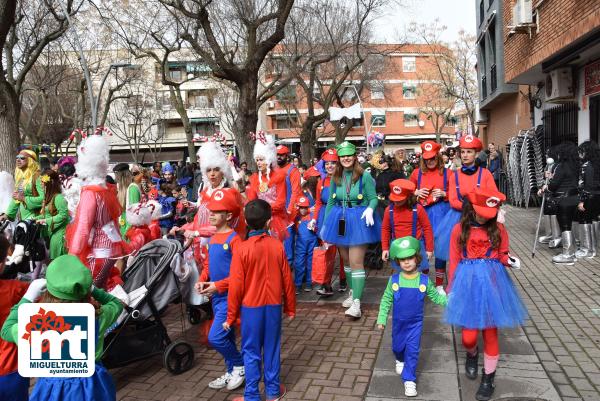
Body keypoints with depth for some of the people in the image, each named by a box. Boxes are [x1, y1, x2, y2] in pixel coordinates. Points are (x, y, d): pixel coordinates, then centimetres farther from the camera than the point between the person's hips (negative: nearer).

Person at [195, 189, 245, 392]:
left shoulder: (234, 239, -17)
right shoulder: (212, 238, 9)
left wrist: (218, 285, -22)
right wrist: (202, 281, -1)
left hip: (229, 296, -8)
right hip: (215, 296, 8)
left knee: (215, 337, -10)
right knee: (225, 336, 17)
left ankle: (240, 365, 12)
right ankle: (232, 372, 32)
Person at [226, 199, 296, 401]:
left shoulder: (241, 249, -15)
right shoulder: (277, 246, -8)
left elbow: (236, 286, -12)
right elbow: (287, 280, -1)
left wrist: (231, 316, -1)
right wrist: (290, 307, 13)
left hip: (250, 307, -2)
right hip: (273, 306, 2)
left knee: (251, 352, 10)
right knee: (272, 348, 15)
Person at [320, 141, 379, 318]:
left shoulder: (364, 176, -8)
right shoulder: (335, 178, 6)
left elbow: (373, 198, -4)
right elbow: (331, 202, 10)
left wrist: (370, 209, -25)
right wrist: (325, 225, 10)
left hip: (358, 221, -5)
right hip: (340, 220, 5)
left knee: (356, 262, -9)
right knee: (346, 260, 16)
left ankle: (356, 303, -6)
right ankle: (353, 292, 35)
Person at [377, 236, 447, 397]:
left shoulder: (424, 280, -14)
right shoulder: (394, 280, -14)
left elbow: (436, 297, 0)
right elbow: (386, 300, -4)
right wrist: (381, 319, -5)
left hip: (415, 323, -1)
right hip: (398, 322, 1)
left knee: (413, 350, -3)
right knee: (397, 346, 20)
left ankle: (409, 379, 11)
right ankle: (400, 361, 54)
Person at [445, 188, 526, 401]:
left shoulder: (498, 229, 0)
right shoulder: (459, 229, -3)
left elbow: (502, 255, 8)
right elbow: (454, 261, 1)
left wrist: (509, 260, -15)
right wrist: (451, 288, 3)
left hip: (492, 283, 1)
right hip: (468, 283, 0)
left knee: (490, 333, 7)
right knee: (469, 336, 0)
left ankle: (488, 378, 26)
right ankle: (472, 355, 37)